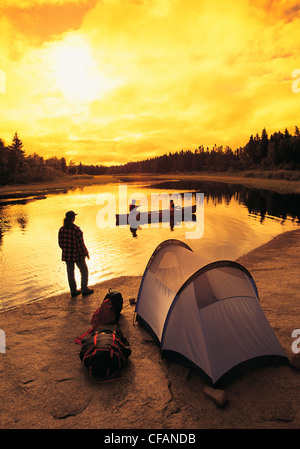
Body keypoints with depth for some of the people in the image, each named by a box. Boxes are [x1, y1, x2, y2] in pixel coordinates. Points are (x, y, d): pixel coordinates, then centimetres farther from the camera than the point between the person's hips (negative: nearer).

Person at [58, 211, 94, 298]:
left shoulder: (61, 229, -5)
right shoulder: (76, 230, -23)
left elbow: (61, 244, 2)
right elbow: (81, 244, -19)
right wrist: (86, 253, -4)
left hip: (66, 255, 5)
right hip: (77, 255, -5)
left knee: (70, 273, 16)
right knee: (84, 271, 15)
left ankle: (73, 291, 27)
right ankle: (84, 290, 24)